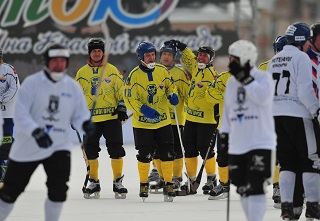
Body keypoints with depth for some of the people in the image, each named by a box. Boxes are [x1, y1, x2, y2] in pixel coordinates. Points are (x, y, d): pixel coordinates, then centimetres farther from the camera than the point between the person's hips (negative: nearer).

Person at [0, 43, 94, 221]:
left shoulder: (73, 87, 0)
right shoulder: (32, 83, -11)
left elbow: (79, 115, 4)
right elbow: (20, 114, -16)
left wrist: (85, 124, -21)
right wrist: (36, 132, -31)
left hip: (59, 146, 2)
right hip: (27, 146, -2)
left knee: (58, 188, -15)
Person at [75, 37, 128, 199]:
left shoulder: (112, 70, 5)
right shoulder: (82, 72, 8)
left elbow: (121, 90, 6)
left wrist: (122, 107, -4)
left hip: (111, 116, -1)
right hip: (90, 118, 2)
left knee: (116, 150, -5)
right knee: (90, 150, 3)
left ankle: (118, 182, 4)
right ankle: (93, 183, 14)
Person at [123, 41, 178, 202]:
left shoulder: (162, 71, 0)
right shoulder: (134, 75, -9)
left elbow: (170, 86, 16)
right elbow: (129, 98, -10)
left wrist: (172, 95, -7)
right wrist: (144, 109, -23)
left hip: (163, 121, 3)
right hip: (142, 123, -3)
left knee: (167, 154, 1)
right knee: (144, 156, 2)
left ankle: (168, 184, 12)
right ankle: (143, 185, 19)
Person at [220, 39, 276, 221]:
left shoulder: (263, 78, -6)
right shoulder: (232, 82, 13)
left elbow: (262, 97, -25)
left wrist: (245, 78, -21)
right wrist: (224, 133, 15)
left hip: (261, 143, -7)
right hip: (237, 145, 7)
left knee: (256, 188, -14)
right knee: (243, 189, 9)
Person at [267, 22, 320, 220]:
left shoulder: (275, 60, 15)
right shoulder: (301, 57, -9)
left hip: (276, 115, 7)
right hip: (299, 115, -7)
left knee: (287, 161, 10)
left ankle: (286, 205, 3)